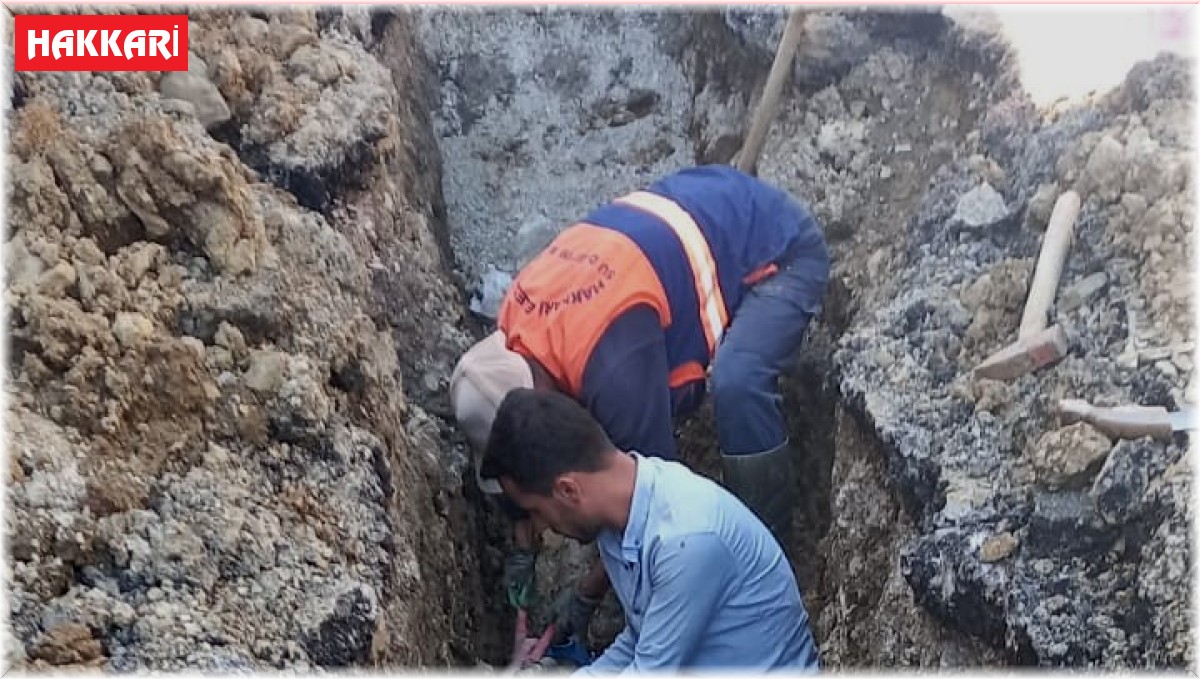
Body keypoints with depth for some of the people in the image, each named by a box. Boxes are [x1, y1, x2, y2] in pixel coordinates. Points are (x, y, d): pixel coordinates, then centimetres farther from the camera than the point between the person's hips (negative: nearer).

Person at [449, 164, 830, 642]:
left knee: (735, 385, -32)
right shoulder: (513, 323, -11)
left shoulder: (613, 368, -37)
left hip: (779, 247, -8)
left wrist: (589, 592, -12)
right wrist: (523, 543, 9)